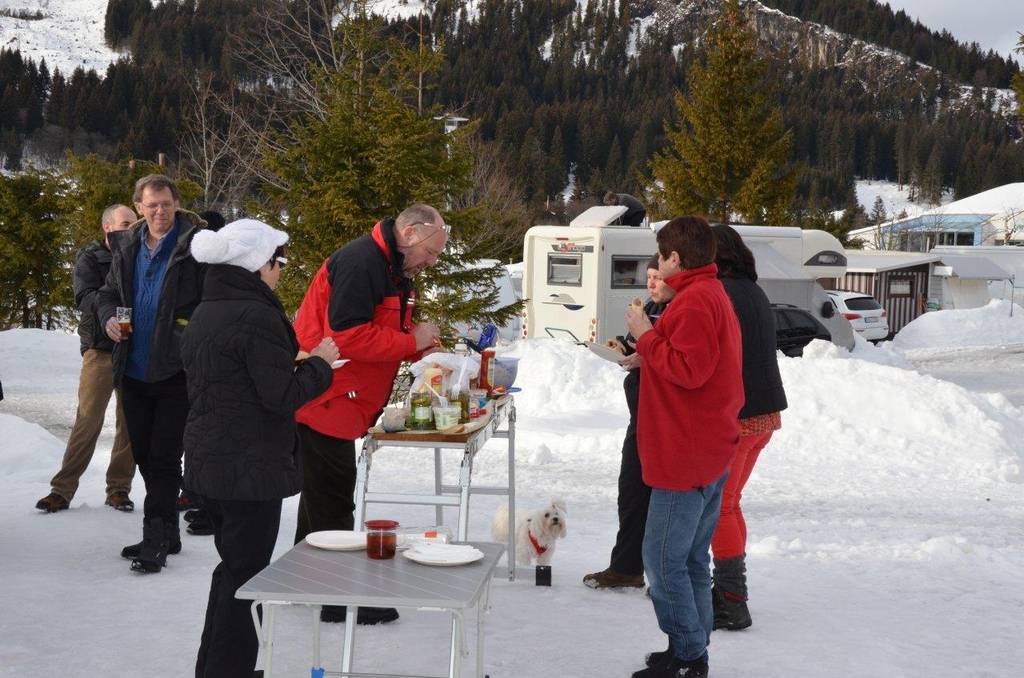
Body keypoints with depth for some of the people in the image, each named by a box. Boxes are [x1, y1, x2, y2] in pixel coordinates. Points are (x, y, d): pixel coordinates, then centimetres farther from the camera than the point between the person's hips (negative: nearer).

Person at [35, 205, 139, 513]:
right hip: (100, 349, -3)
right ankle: (63, 489, 0)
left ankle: (118, 488, 12)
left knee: (130, 423, 4)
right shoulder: (90, 258, 3)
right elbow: (85, 298, -12)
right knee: (87, 421, -7)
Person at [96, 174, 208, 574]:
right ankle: (168, 534, 28)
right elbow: (109, 294, 21)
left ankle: (155, 540, 2)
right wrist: (109, 318, 1)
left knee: (164, 457, -4)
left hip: (176, 371, -7)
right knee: (144, 456, 14)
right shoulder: (126, 247, 10)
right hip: (134, 371, 7)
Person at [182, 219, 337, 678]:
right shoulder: (256, 317, -19)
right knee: (245, 575, 0)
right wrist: (320, 364, -5)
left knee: (232, 566, 21)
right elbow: (281, 396, -21)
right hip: (251, 468, -9)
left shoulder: (203, 314, 11)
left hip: (206, 463, 9)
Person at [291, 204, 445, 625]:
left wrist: (422, 347, 0)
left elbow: (385, 333, 19)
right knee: (332, 497, -5)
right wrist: (411, 341, -19)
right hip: (323, 401, -11)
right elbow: (346, 334, -27)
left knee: (324, 493, 18)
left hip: (340, 403, 11)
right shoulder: (361, 263, -19)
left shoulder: (394, 270, 15)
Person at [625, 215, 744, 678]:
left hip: (686, 456, -11)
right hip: (710, 453, 11)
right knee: (691, 561, 15)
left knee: (663, 562, -5)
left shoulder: (694, 300, -16)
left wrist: (647, 336, -12)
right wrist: (647, 355, 13)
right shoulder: (714, 294, 17)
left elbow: (688, 369, -23)